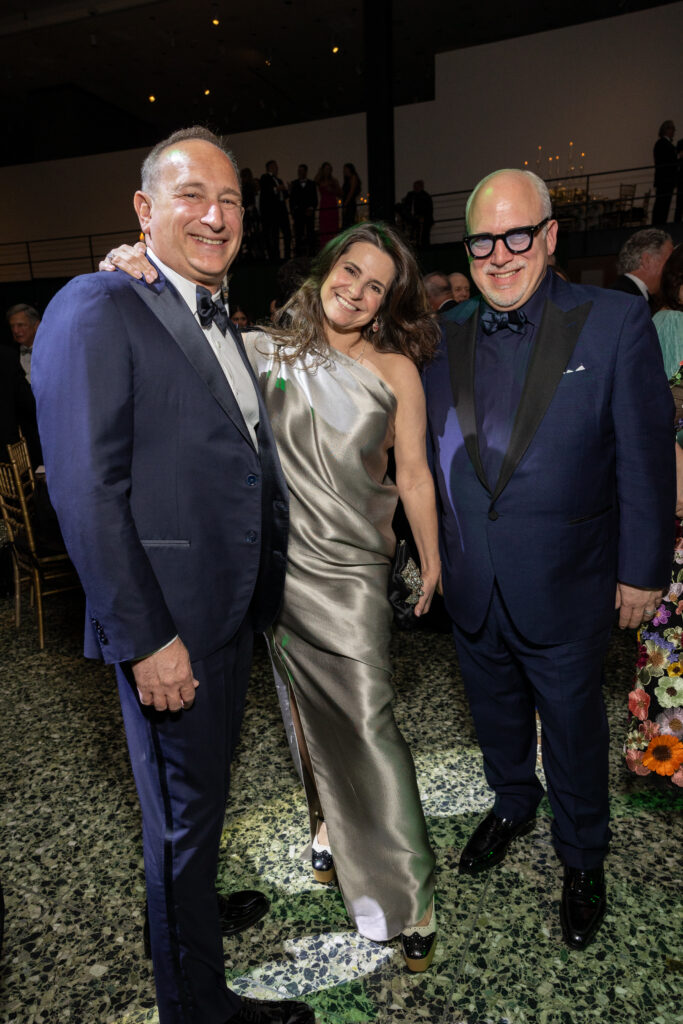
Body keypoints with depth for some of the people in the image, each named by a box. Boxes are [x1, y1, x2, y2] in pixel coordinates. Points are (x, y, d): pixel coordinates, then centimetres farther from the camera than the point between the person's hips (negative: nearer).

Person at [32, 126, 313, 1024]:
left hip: (231, 610, 8)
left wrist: (262, 595, 15)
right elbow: (87, 492, -20)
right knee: (183, 807, 10)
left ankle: (198, 901, 49)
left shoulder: (217, 321, 15)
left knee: (206, 785, 24)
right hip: (169, 622, -8)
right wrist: (145, 639, -21)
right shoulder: (97, 310, -13)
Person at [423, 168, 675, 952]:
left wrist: (642, 570, -6)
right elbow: (429, 453, 7)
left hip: (563, 586, -3)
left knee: (571, 724, 16)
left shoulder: (615, 322, -10)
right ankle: (512, 806, 52)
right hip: (471, 584, 4)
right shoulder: (446, 339, 1)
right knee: (494, 710, 23)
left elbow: (646, 455, -8)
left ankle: (582, 858, 42)